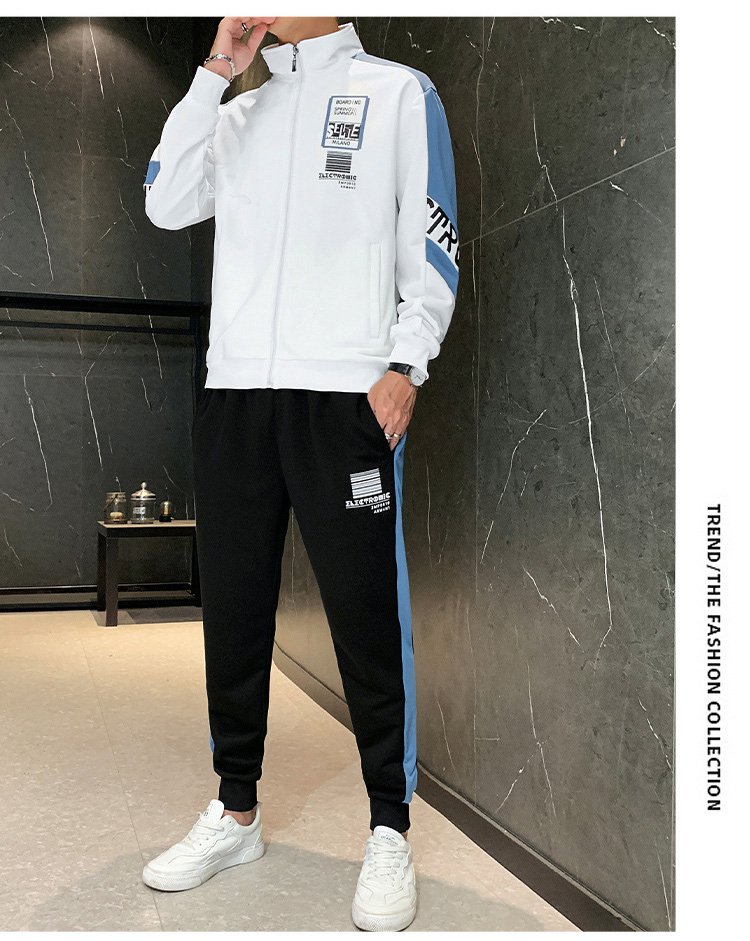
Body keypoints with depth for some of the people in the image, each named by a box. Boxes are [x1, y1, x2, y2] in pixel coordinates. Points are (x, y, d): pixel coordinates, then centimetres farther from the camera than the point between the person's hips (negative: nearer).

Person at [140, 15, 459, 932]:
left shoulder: (398, 91, 10)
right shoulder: (237, 112, 22)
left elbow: (432, 243, 3)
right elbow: (167, 205, 7)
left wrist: (406, 363, -9)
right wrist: (216, 71, 5)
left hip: (346, 396, -4)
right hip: (233, 390, 5)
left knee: (364, 615, -3)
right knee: (232, 609, 8)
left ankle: (389, 831, 12)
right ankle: (236, 813, 23)